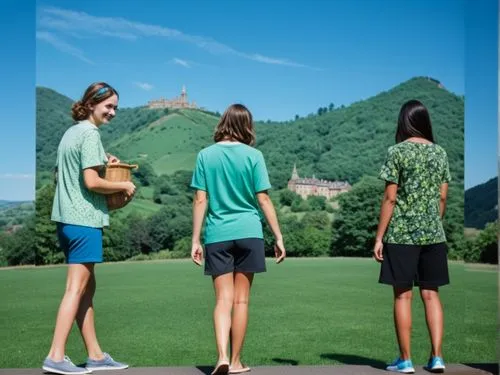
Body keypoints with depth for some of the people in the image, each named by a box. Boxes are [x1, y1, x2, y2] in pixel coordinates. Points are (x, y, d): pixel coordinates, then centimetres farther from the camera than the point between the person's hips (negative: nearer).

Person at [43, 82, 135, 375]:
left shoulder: (71, 132, 16)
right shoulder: (90, 133, -12)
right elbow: (92, 182, -19)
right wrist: (124, 185, -5)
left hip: (68, 218, 10)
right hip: (84, 220, -10)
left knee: (87, 287, 12)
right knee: (76, 288, -7)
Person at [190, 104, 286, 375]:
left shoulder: (206, 155, 3)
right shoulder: (253, 155, -1)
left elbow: (200, 201, 1)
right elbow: (263, 201, -2)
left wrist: (195, 240, 5)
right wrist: (278, 237, 4)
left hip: (217, 235, 1)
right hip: (248, 232, -1)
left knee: (223, 299, 3)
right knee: (241, 299, 8)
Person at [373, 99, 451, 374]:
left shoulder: (397, 151, -7)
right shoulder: (440, 153, 7)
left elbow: (390, 199, -9)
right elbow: (442, 197, 8)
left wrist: (379, 237, -6)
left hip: (401, 234, -4)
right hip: (433, 234, 4)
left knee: (402, 294, 2)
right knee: (431, 293, 9)